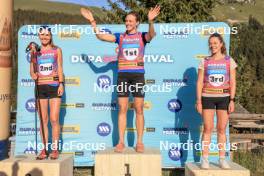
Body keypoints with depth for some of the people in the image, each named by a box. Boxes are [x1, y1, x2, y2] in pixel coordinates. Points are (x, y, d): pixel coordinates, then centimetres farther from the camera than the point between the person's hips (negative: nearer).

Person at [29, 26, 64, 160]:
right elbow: (32, 71, 15)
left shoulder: (57, 50, 9)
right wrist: (33, 74, -7)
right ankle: (44, 149, 10)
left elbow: (60, 68, 7)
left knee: (54, 119, -6)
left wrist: (61, 83, -4)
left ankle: (55, 149, 4)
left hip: (54, 86, -2)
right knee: (43, 120, 3)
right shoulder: (35, 51, 12)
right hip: (40, 87, 2)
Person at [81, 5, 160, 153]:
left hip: (138, 75, -2)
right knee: (122, 109, 2)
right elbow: (101, 36, 1)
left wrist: (151, 21, -38)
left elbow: (152, 34, -19)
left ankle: (140, 142, 9)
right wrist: (92, 21, -9)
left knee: (139, 110, 1)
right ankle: (121, 142, 8)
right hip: (122, 75, 2)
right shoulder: (120, 36, 9)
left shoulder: (142, 36, 4)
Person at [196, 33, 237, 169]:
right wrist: (198, 101, -4)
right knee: (208, 129, -2)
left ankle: (222, 159, 13)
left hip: (224, 97, 0)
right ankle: (204, 159, 4)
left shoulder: (229, 61, 5)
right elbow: (199, 82, 2)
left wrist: (232, 100, -5)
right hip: (208, 97, 0)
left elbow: (232, 83, 2)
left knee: (222, 129, 4)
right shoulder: (205, 62, 4)